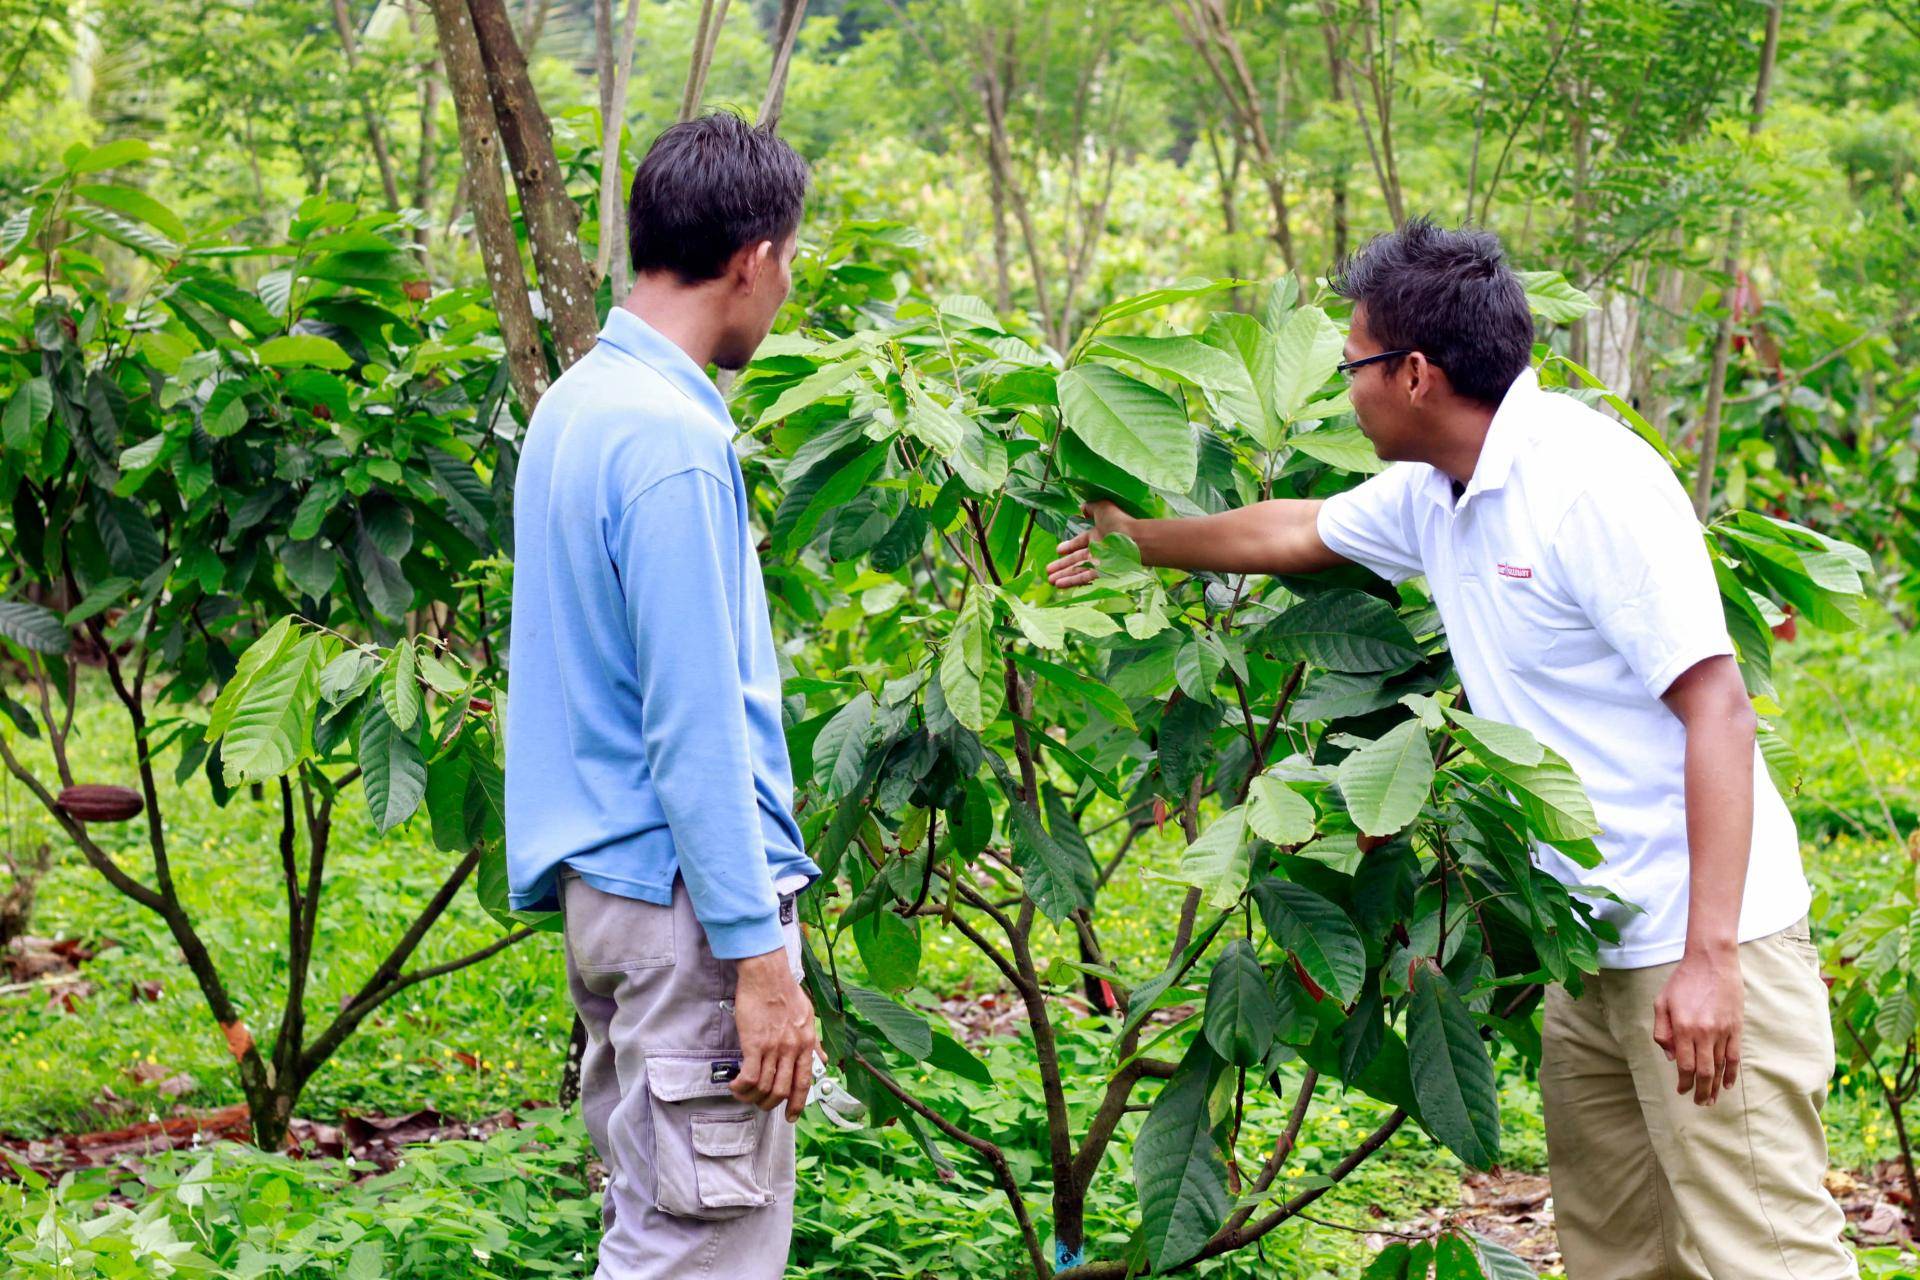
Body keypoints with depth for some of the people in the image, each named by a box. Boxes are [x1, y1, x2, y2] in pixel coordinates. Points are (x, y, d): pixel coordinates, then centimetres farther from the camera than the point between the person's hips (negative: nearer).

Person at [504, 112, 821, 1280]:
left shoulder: (577, 404, 12)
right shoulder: (674, 441, -18)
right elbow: (696, 728, -21)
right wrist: (759, 952, -18)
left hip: (609, 876, 10)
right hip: (685, 885, -10)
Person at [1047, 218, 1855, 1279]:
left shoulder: (1592, 482, -17)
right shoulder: (1431, 496, 9)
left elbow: (1715, 703, -21)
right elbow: (1295, 531, 30)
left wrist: (1709, 955, -26)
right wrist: (1139, 542, 43)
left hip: (1702, 949, -9)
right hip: (1595, 951, 9)